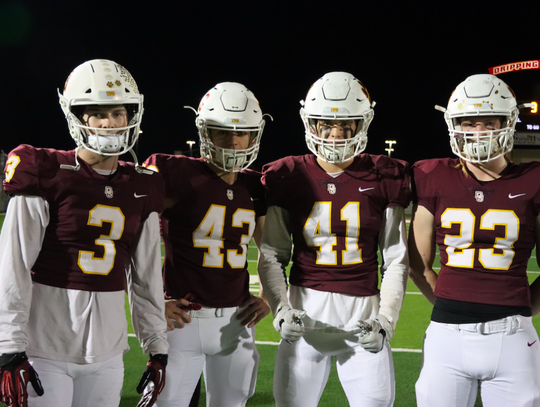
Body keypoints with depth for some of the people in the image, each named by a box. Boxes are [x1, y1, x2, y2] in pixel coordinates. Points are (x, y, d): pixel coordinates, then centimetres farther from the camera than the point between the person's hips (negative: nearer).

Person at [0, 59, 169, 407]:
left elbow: (146, 276, 12)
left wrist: (157, 348, 11)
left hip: (107, 352, 4)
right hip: (46, 348, -4)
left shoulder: (142, 190, 8)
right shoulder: (45, 176, -7)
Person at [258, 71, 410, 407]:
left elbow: (396, 261, 4)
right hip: (306, 314, 0)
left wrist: (385, 321, -6)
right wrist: (281, 309, -8)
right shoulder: (289, 177, 2)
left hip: (364, 316, 0)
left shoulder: (384, 178, 1)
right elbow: (272, 255, 6)